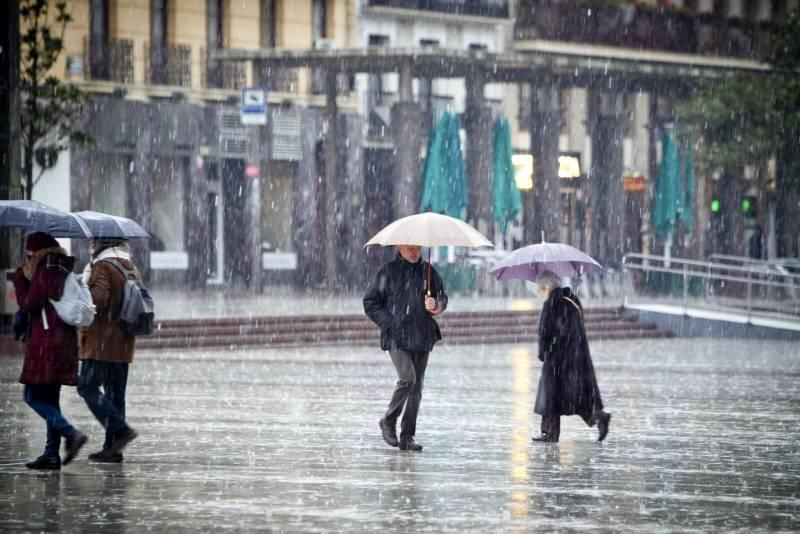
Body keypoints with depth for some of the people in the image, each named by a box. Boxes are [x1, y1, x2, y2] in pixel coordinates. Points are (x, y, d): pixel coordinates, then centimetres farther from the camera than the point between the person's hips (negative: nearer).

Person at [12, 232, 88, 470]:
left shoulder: (45, 272, -11)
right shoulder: (64, 271, 14)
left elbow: (28, 304, -10)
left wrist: (20, 279, 2)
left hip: (46, 341, -9)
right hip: (65, 341, 9)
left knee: (34, 396, -7)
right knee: (49, 398, 12)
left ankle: (71, 433, -21)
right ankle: (52, 454, 11)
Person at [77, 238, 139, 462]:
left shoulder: (103, 266, -11)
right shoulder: (129, 267, 16)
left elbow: (98, 298, -24)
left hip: (102, 340, -9)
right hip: (124, 342, 9)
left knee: (88, 387, -5)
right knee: (115, 392, 10)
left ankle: (121, 429, -18)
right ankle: (112, 448, 10)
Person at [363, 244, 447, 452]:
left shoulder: (427, 270, 10)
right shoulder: (388, 271, 1)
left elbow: (442, 295, 20)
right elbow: (370, 303, 4)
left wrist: (437, 304, -3)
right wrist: (388, 323, -6)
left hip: (422, 338, 4)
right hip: (396, 337, -4)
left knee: (416, 387, 3)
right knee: (407, 377, -20)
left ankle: (407, 437, 10)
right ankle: (388, 421, 1)